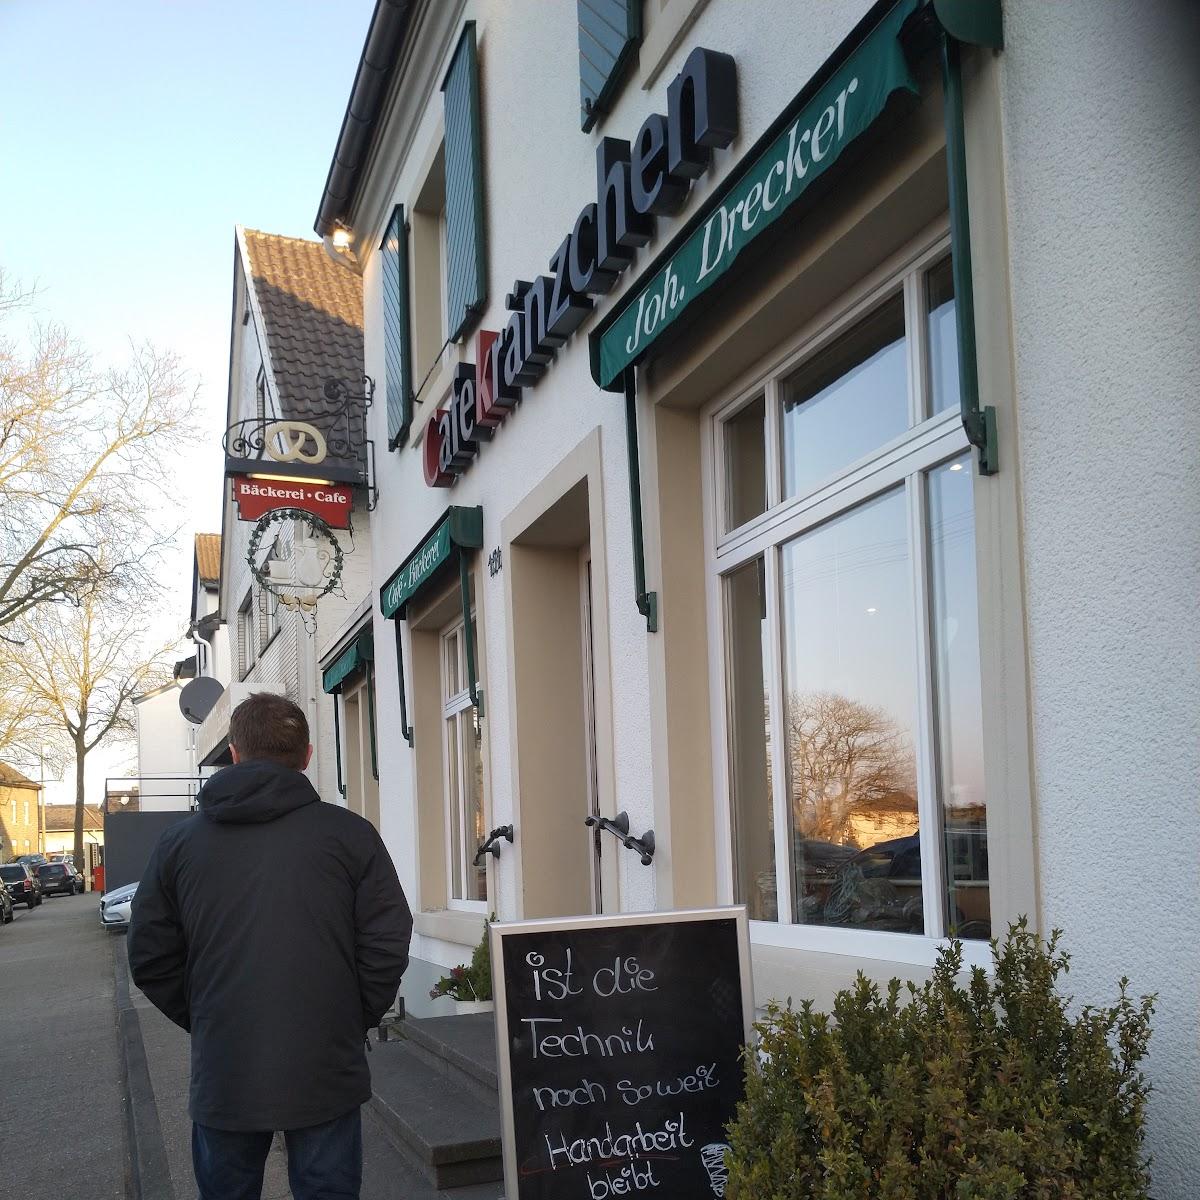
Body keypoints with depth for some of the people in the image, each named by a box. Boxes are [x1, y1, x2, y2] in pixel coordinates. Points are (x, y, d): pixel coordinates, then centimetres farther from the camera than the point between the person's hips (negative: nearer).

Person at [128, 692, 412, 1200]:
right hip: (327, 1075, -1)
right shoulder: (351, 834, -5)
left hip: (223, 1077, 2)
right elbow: (388, 945, -6)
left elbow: (150, 958, 4)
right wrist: (357, 1022, 7)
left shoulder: (180, 841, 1)